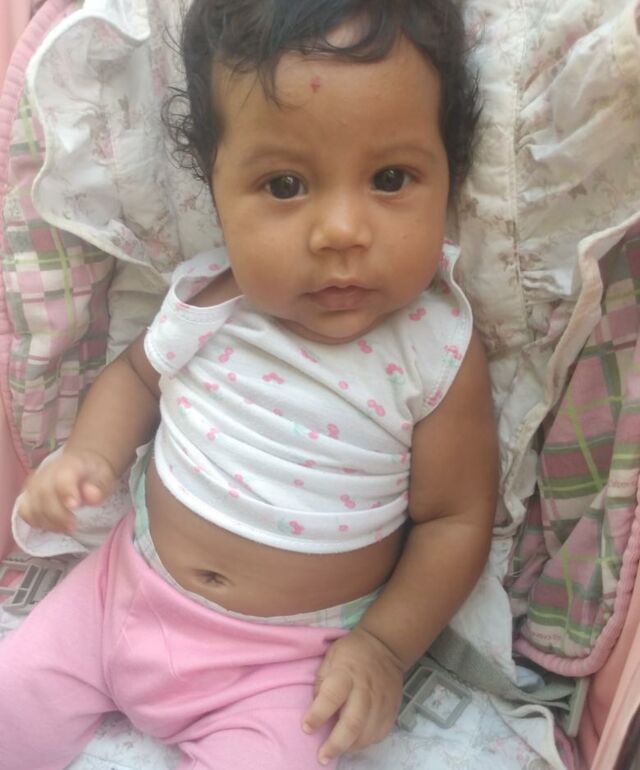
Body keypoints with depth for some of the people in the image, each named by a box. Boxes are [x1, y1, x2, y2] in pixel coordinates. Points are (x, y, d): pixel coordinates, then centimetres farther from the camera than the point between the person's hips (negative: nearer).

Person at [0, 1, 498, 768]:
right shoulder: (203, 301, -13)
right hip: (127, 587, 3)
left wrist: (384, 645, -13)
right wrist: (89, 455, -9)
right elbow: (137, 372, 8)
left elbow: (455, 517, -10)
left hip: (289, 659, -2)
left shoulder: (438, 353, -20)